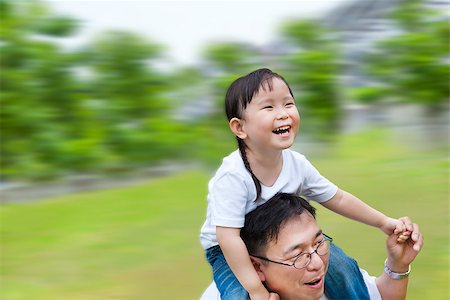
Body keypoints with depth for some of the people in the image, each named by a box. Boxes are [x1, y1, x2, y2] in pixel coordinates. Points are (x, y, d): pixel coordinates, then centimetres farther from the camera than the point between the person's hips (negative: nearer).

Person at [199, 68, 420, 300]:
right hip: (230, 252, -5)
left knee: (341, 265, -1)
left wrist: (383, 222, -2)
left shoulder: (297, 164, -12)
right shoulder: (233, 175, -32)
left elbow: (337, 199, 1)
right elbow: (227, 238, -34)